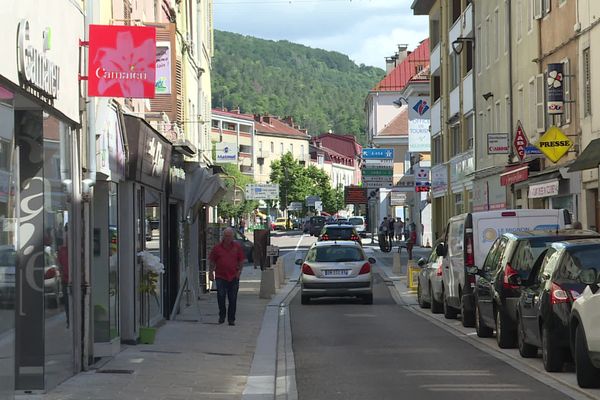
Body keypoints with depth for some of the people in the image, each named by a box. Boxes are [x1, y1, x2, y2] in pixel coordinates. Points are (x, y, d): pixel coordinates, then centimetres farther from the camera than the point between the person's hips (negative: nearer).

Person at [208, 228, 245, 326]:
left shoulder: (237, 247, 6)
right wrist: (211, 272, 2)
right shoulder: (217, 247, 3)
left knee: (233, 299, 3)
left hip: (234, 277, 1)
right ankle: (222, 316, 14)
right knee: (221, 297, -4)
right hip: (220, 276, -1)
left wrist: (239, 271, -1)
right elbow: (212, 261, 8)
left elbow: (241, 260, 11)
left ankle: (231, 319, 10)